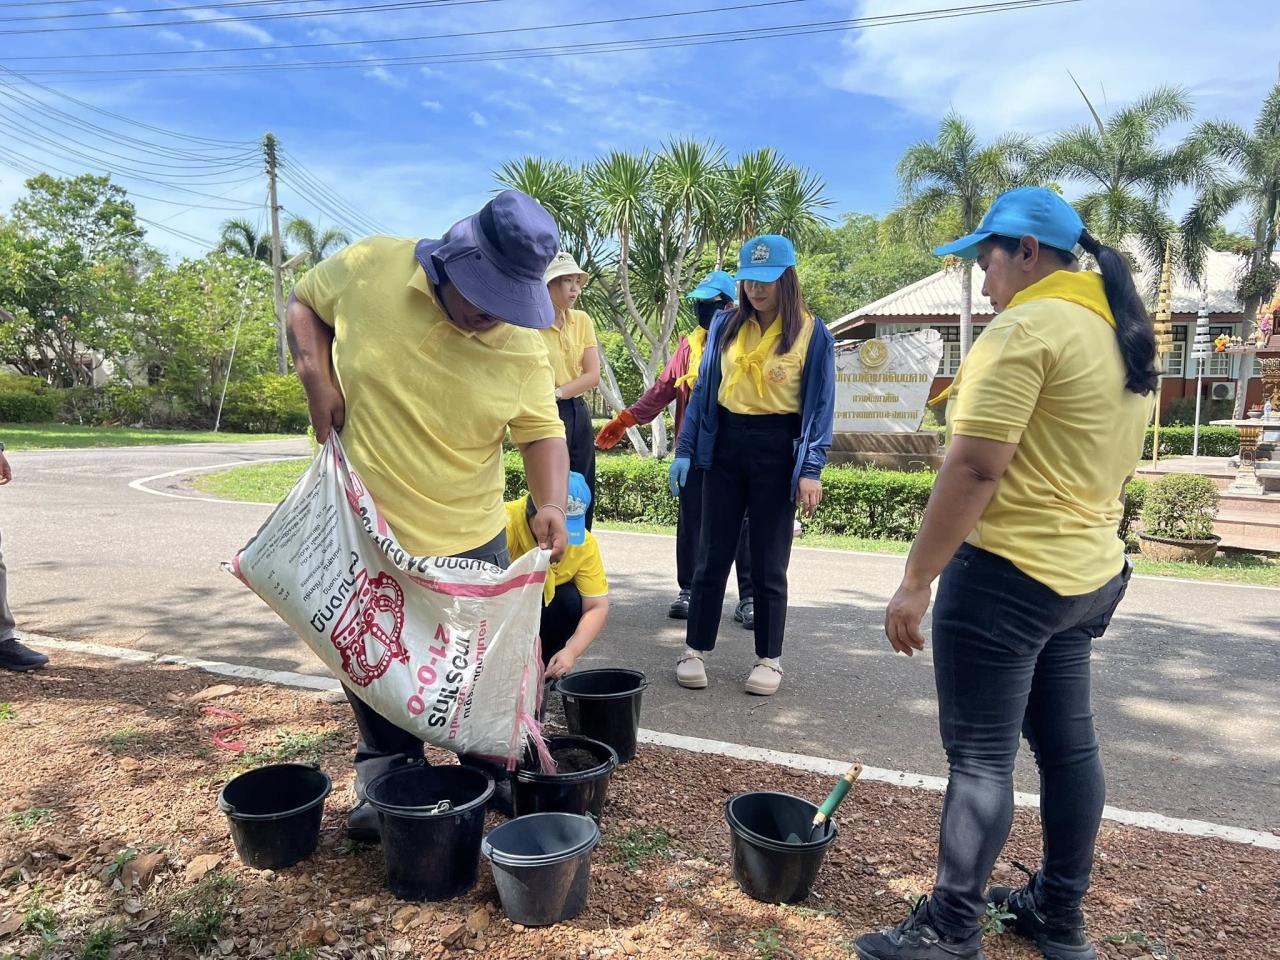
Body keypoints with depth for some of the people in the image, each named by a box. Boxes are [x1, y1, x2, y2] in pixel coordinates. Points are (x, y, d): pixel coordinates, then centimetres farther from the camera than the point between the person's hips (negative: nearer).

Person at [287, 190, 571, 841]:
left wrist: (551, 504, -23)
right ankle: (387, 778, 39)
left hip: (469, 538, 0)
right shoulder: (369, 266, -14)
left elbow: (542, 431, -6)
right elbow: (305, 304, 5)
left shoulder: (523, 341, -13)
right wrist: (315, 375, -12)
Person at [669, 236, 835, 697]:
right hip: (725, 444, 3)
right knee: (712, 555, 8)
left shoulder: (811, 332, -3)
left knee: (767, 563, 6)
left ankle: (770, 658, 21)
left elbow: (820, 405, -3)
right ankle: (695, 649, 21)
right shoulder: (725, 326, 7)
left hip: (778, 451, -3)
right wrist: (685, 449, 5)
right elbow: (703, 390, 10)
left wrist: (811, 469, -11)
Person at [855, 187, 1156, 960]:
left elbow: (973, 469, -23)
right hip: (1087, 573, 10)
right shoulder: (1124, 333, 13)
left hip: (1008, 575, -9)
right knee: (1069, 744, 17)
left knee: (981, 757, 1)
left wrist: (916, 581, -19)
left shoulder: (1027, 327, -16)